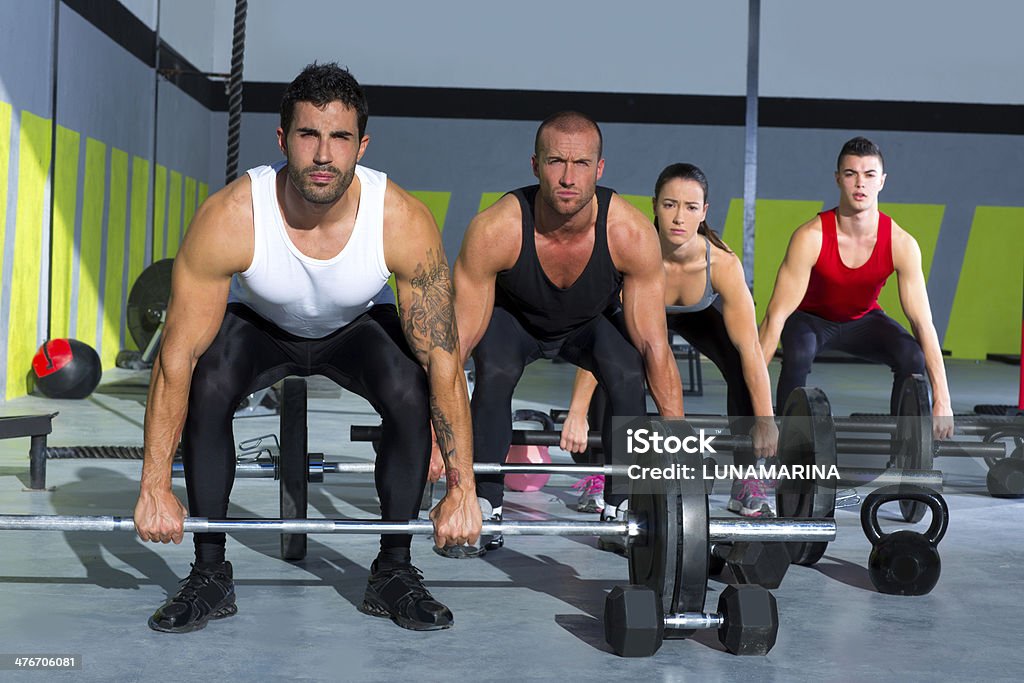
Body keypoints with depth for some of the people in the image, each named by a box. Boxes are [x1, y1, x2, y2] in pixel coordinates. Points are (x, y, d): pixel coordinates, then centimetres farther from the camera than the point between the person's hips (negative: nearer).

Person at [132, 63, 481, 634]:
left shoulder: (404, 222, -35)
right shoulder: (229, 218, -36)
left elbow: (444, 361, -28)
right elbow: (177, 358, -29)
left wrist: (463, 490, -27)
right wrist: (155, 488, -27)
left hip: (359, 325, 0)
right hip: (256, 323, 0)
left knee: (412, 395, -28)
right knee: (206, 388, -29)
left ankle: (394, 571, -8)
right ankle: (210, 574, -10)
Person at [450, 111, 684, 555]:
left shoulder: (633, 235, -34)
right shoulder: (494, 231, -37)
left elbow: (654, 346, -26)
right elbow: (459, 339, -30)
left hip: (592, 322, 1)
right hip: (512, 317, -1)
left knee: (627, 377, -27)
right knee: (494, 374, -30)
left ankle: (620, 511, -7)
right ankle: (484, 507, -11)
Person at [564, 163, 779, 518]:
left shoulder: (723, 263, -38)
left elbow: (750, 349, -34)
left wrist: (765, 420, -36)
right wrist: (577, 414, -47)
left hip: (701, 315, 1)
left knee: (744, 371, -23)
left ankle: (747, 482, -6)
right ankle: (597, 476, -8)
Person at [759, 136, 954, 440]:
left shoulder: (902, 244, -25)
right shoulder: (810, 238, -32)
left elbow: (923, 323, -24)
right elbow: (777, 315, -33)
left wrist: (942, 401, -30)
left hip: (862, 319, 3)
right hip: (811, 317, -2)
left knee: (912, 357, -25)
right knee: (798, 354, -36)